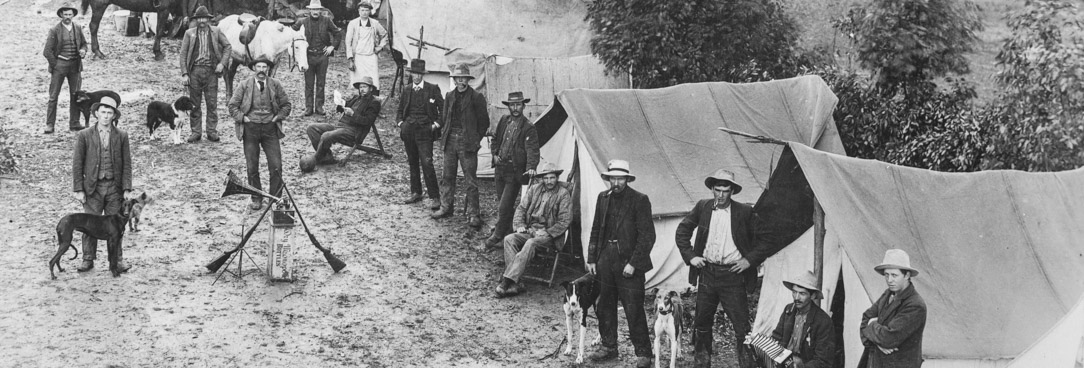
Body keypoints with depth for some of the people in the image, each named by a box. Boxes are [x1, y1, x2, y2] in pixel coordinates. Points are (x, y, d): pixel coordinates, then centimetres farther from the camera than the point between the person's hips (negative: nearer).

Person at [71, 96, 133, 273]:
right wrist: (78, 189, -5)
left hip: (114, 187, 1)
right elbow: (77, 164, 1)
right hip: (93, 187, -1)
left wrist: (127, 188, -3)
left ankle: (117, 260, 14)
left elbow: (126, 164, 4)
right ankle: (88, 260, 10)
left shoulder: (121, 136, 3)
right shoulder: (85, 136, 0)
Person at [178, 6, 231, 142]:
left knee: (212, 103, 0)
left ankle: (212, 132, 5)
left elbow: (228, 47, 11)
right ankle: (196, 132, 10)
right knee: (194, 104, 3)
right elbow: (183, 54, 4)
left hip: (211, 71, 0)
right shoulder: (189, 33, 6)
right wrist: (184, 73, -4)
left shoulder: (216, 32, 6)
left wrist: (222, 63, -3)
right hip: (195, 71, 0)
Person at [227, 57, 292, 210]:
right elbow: (233, 105, 6)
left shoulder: (275, 85, 6)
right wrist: (242, 118, -4)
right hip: (250, 129, -1)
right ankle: (256, 200, 12)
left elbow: (286, 104, 15)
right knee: (252, 167, 2)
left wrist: (278, 117, 3)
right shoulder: (245, 85, 2)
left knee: (276, 167, -6)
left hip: (270, 129, 1)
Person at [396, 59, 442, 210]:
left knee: (427, 163, -13)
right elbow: (400, 111, 23)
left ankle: (434, 197, -11)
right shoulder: (407, 91, 12)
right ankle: (415, 193, 21)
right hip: (409, 131, 5)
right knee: (412, 163, 10)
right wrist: (400, 123, 6)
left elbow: (443, 109, 2)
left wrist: (436, 124, -7)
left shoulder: (432, 89, 0)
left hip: (425, 131, -5)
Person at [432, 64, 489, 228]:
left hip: (467, 143, -5)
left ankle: (473, 214, 0)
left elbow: (484, 122, 0)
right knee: (447, 176, 10)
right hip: (450, 141, 5)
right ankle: (446, 207, 22)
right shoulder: (449, 96, 11)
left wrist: (476, 140, -3)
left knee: (470, 180, -3)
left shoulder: (476, 97, -4)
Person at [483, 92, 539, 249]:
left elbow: (532, 150, -17)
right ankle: (507, 231, 29)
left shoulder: (528, 127, -10)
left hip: (515, 172, -6)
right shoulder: (504, 120, 8)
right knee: (502, 205, 15)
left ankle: (497, 236, 4)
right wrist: (495, 154, 6)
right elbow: (495, 140, 22)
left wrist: (531, 167, -32)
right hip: (500, 169, 6)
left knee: (504, 207, -7)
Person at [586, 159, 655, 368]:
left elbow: (647, 236, -11)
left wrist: (633, 263, -15)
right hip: (605, 260, 6)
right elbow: (596, 231, 16)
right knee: (604, 306, 12)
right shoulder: (603, 198, 9)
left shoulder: (639, 200, -9)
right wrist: (591, 259, 9)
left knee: (634, 310, -4)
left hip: (629, 262, -6)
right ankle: (608, 347, 27)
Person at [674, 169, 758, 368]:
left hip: (733, 274, -3)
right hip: (707, 272, 3)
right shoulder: (702, 207, 4)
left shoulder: (745, 212, -3)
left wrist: (750, 260, -4)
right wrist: (690, 256, 3)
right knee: (702, 322, 12)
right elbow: (682, 232, 13)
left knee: (741, 324, -5)